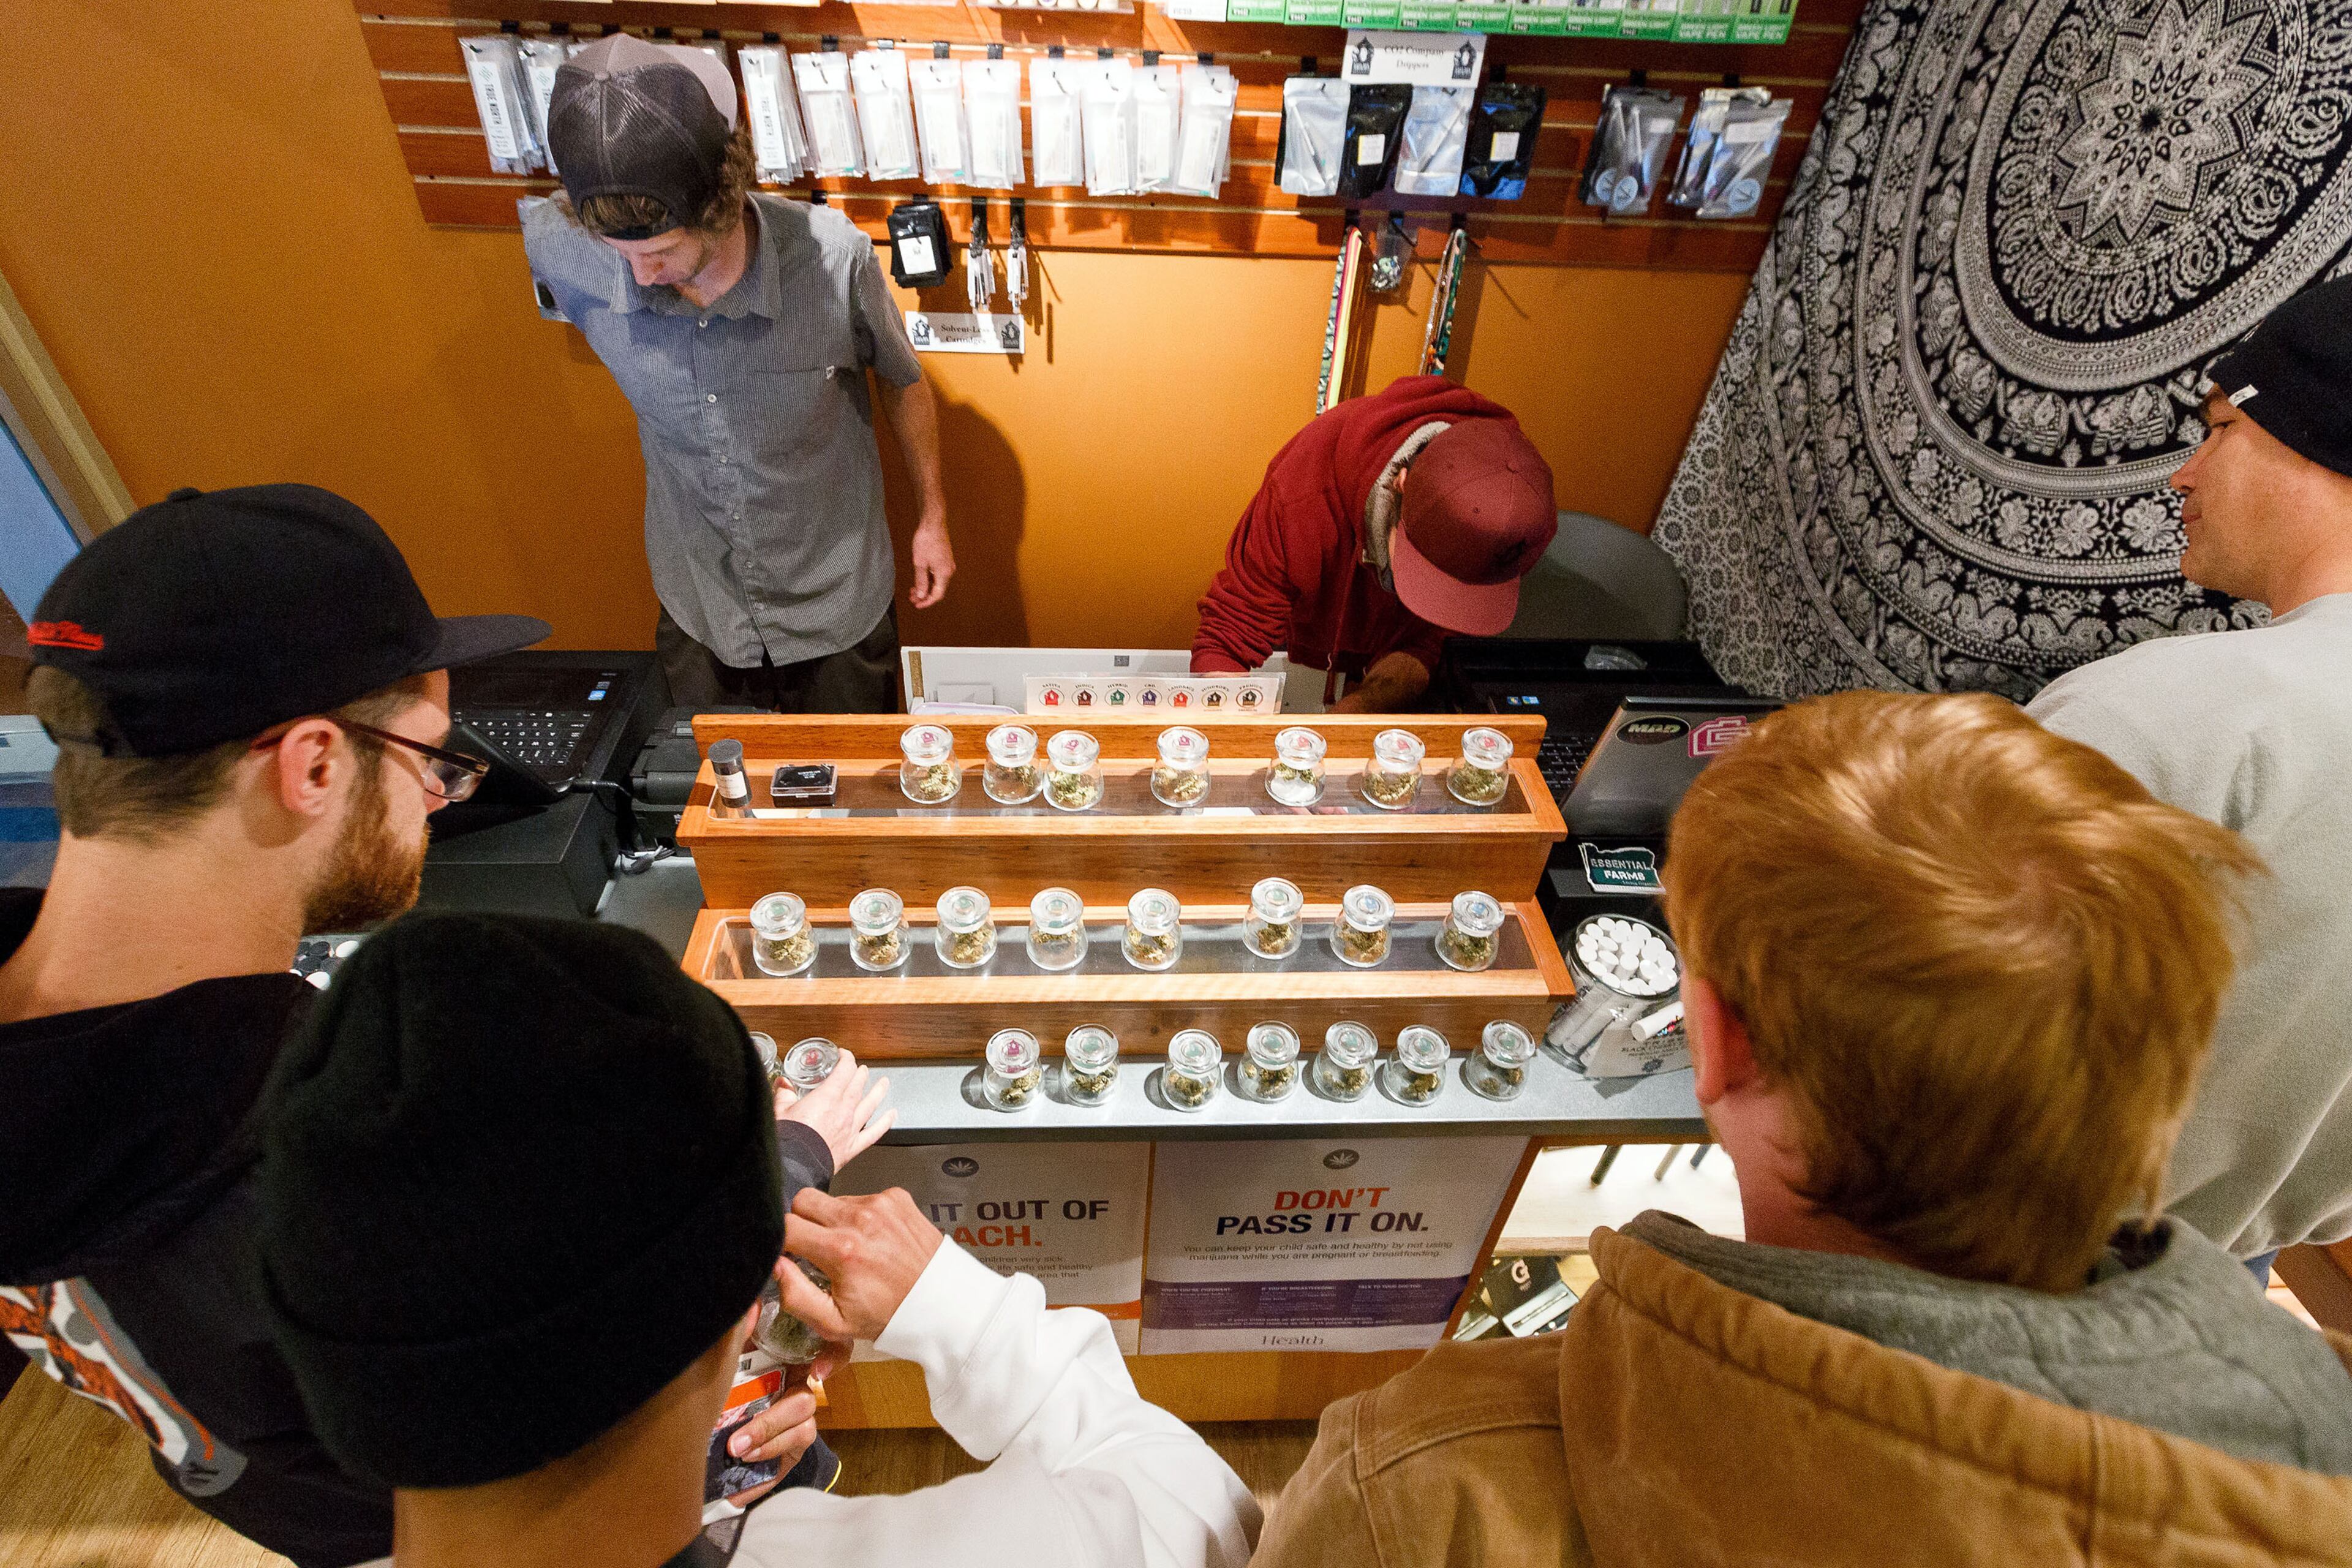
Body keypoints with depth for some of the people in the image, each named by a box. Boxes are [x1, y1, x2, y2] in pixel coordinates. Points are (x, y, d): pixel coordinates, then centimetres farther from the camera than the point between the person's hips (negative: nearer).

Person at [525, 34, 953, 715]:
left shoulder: (834, 259, -24)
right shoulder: (562, 253, -19)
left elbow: (902, 382, -5)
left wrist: (932, 517, 4)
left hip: (838, 609, -2)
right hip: (696, 611, 2)